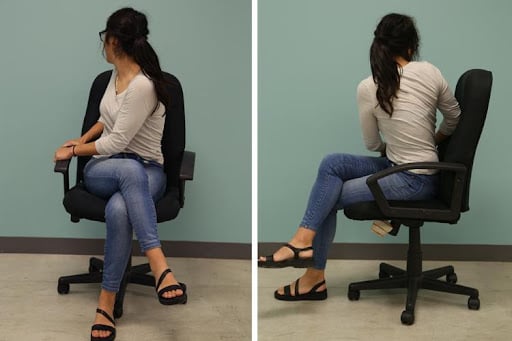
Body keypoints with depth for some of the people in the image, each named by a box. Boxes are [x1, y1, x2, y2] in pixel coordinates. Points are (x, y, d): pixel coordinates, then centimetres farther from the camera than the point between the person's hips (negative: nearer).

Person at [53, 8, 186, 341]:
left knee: (119, 210, -42)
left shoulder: (143, 85, -19)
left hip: (146, 173, -5)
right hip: (102, 170, 5)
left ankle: (106, 303, -33)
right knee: (130, 169, -37)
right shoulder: (117, 75, 7)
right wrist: (81, 140, 20)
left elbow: (115, 143, -18)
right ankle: (161, 268, -47)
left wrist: (74, 151, -4)